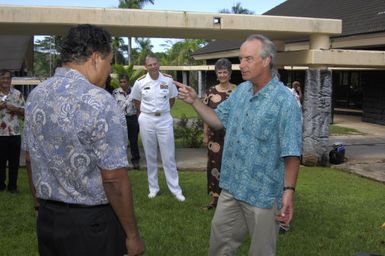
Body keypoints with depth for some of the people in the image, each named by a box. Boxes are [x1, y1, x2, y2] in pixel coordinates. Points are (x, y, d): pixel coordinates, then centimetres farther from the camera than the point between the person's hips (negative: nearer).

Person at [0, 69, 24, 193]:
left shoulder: (17, 94, 5)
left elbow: (24, 112, 7)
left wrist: (15, 109, -12)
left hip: (15, 133, 1)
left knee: (14, 161, 7)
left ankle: (12, 185, 18)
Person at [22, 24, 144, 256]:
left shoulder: (36, 95, 2)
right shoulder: (99, 102, -21)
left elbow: (30, 158, 12)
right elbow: (114, 179, -22)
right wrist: (132, 235, -12)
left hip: (47, 219, 7)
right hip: (91, 221, -6)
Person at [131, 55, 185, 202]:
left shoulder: (168, 80, -4)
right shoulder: (140, 82, -4)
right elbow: (136, 101, 11)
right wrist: (146, 112, 10)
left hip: (164, 120, 0)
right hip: (146, 120, 1)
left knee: (169, 156, 2)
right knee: (150, 156, 9)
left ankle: (175, 189, 10)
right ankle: (153, 188, 22)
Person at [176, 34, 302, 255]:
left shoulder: (285, 102, -18)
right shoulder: (241, 90, 4)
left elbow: (292, 154, -18)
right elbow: (219, 120, 13)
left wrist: (289, 191, -22)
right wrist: (194, 101, 1)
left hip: (263, 195, -6)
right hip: (232, 188, 6)